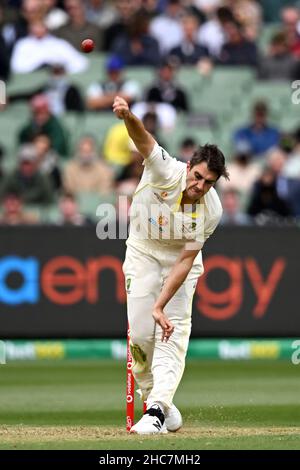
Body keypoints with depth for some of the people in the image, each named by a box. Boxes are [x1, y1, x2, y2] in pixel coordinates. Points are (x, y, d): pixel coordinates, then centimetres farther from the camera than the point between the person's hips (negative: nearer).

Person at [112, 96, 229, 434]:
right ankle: (152, 394, 15)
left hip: (181, 258, 0)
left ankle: (157, 409, -20)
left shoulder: (211, 211, -24)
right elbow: (144, 141, -47)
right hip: (143, 252, 0)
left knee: (173, 331, -15)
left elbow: (186, 261, -23)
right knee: (141, 333, -8)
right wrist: (128, 117, -71)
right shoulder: (167, 172, -28)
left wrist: (160, 306, -31)